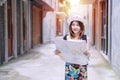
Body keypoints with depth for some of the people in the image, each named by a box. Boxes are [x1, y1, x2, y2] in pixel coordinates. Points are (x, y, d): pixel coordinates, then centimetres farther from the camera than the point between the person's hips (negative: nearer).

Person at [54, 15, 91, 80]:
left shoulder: (85, 38, -3)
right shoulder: (66, 38, -2)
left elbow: (88, 54, -2)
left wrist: (87, 54, -24)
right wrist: (57, 52, -16)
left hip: (82, 67, 0)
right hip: (69, 66, 0)